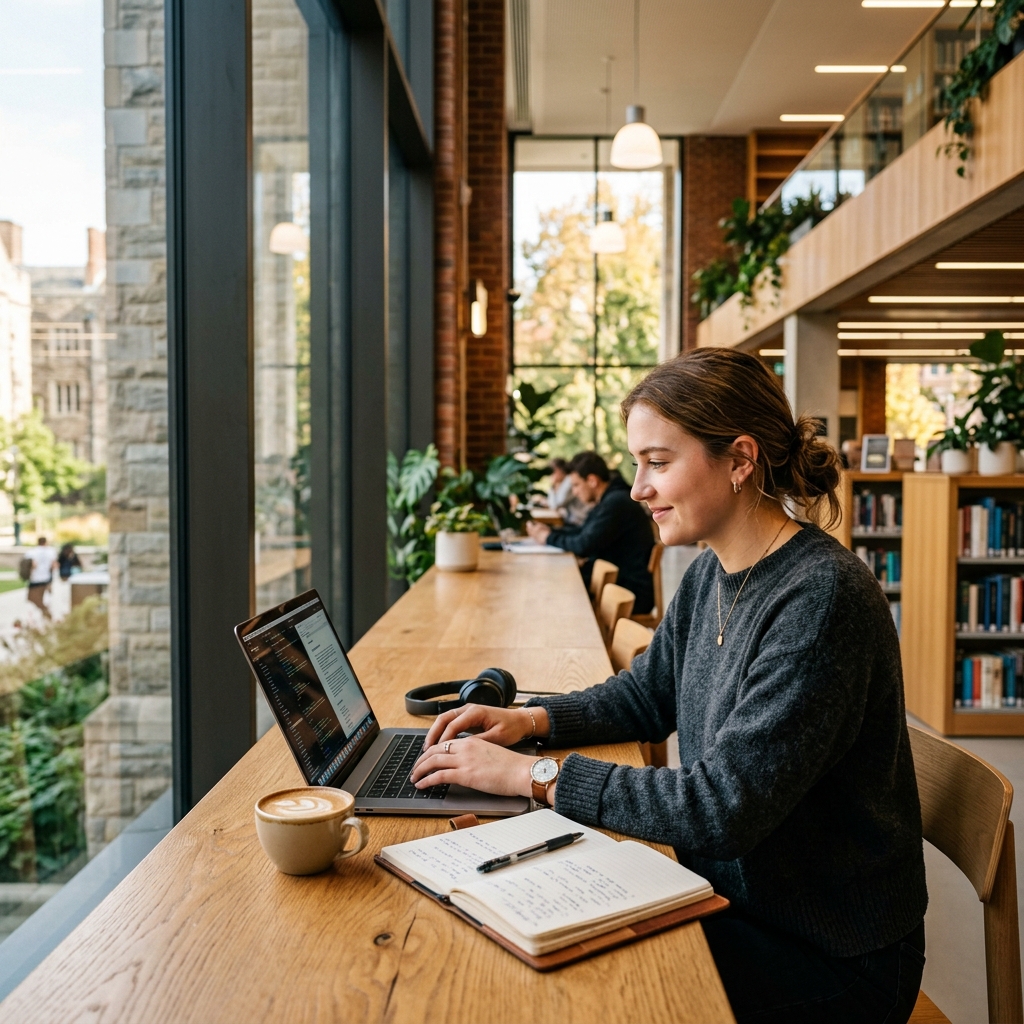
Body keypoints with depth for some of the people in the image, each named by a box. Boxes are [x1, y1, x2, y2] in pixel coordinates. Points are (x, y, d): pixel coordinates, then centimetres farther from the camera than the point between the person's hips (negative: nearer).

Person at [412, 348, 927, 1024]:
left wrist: (533, 775, -25)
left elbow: (720, 810, -29)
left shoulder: (820, 600, -27)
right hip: (732, 896, 7)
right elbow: (646, 696, 15)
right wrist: (530, 720, -2)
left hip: (827, 956, -7)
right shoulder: (712, 574, 0)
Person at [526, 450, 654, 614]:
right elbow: (585, 533, 24)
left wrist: (549, 538, -6)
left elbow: (584, 546, -22)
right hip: (619, 580, 9)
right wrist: (551, 531, 9)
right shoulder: (610, 499, 13)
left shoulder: (616, 503, -20)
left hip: (632, 593, -9)